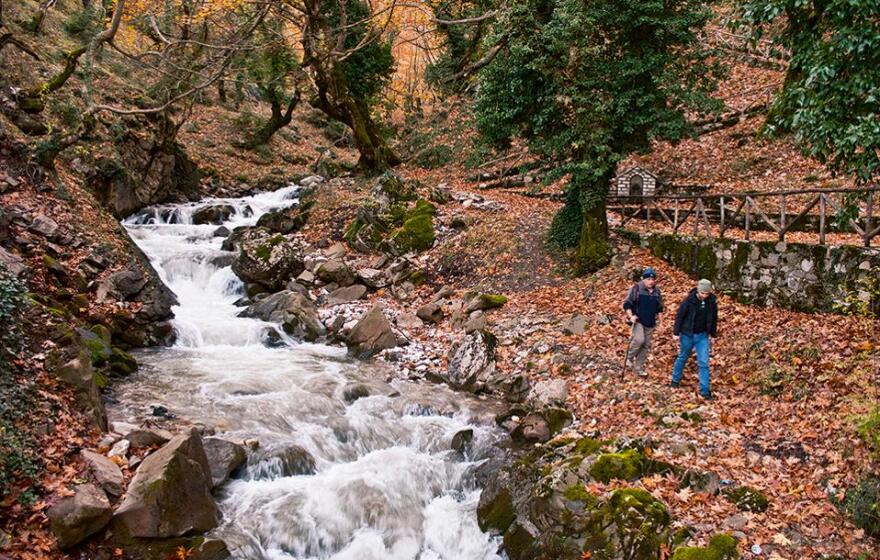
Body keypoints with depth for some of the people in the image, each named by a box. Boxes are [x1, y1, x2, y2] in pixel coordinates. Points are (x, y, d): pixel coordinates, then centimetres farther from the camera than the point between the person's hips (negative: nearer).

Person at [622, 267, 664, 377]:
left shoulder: (657, 291, 7)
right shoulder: (636, 288, -9)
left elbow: (659, 307, 22)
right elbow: (627, 304, -8)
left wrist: (656, 316, 14)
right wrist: (631, 316, -19)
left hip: (650, 323, 6)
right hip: (638, 320, -6)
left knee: (646, 345, 7)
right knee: (639, 340, -26)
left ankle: (638, 368, 19)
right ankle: (629, 358, -1)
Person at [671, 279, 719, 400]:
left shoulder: (712, 302, -6)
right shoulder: (689, 300, -17)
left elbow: (714, 319, 8)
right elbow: (679, 316, -9)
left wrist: (713, 335, 13)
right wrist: (676, 332, -8)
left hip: (703, 336, 2)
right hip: (688, 335, -2)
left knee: (704, 363, -2)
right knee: (683, 358, 14)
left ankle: (704, 390, 2)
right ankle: (675, 380, 35)